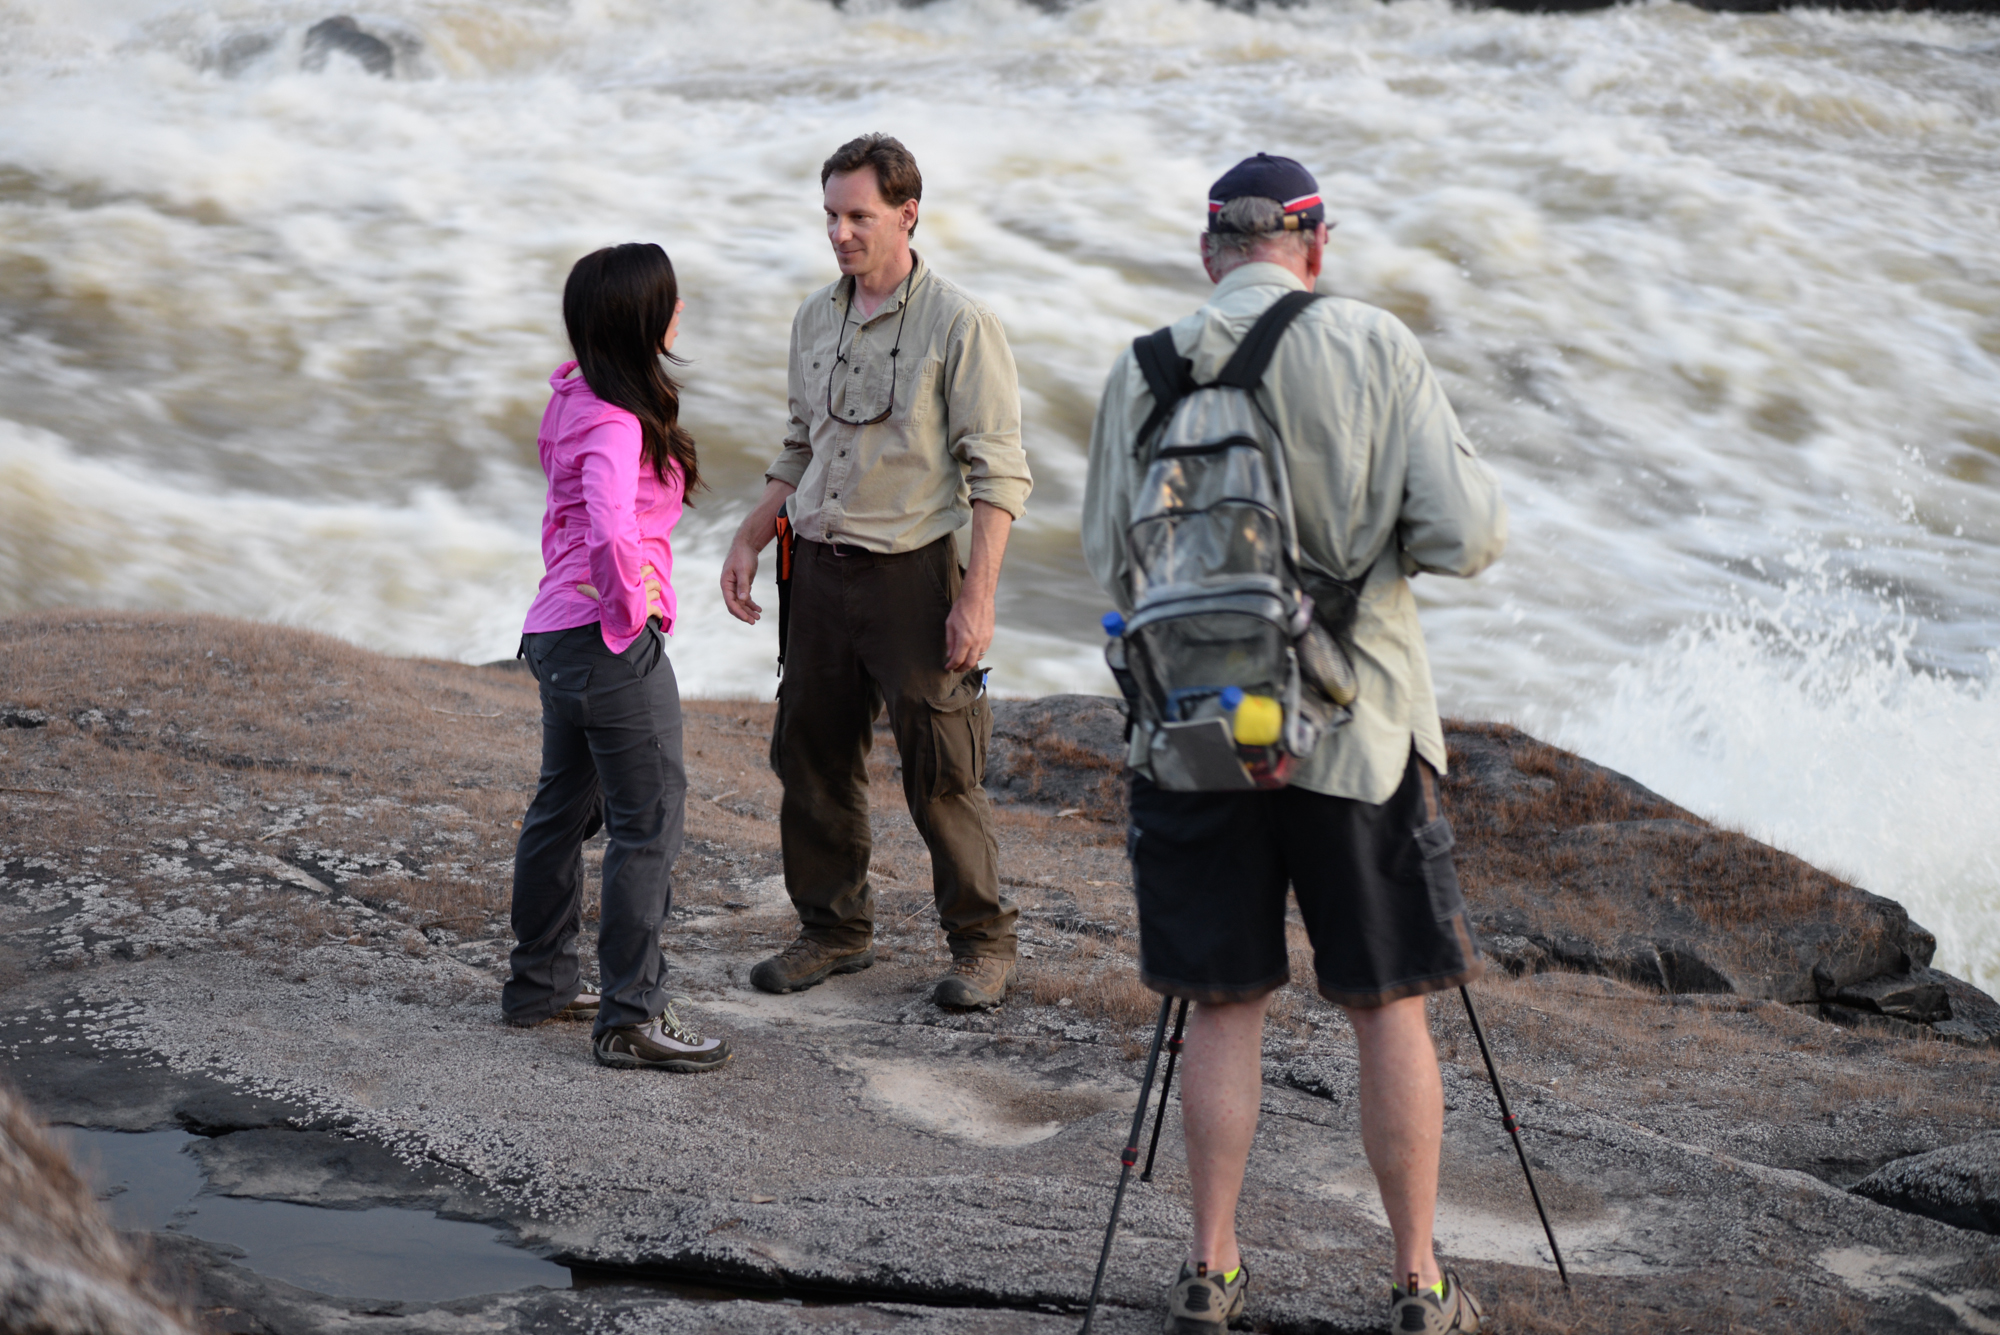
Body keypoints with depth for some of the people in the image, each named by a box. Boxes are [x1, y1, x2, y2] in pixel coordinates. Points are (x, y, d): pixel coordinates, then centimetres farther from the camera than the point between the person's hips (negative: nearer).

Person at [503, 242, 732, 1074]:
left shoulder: (578, 403, 10)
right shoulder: (616, 424, -20)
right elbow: (611, 532, -34)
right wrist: (629, 607, -19)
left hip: (556, 631, 10)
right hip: (612, 640, -10)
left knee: (564, 809, 19)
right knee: (649, 822, -4)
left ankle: (540, 983, 31)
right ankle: (631, 1015, -2)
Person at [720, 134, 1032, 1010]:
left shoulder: (960, 327, -9)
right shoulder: (815, 319, 11)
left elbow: (997, 474, -11)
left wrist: (977, 597, -17)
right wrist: (749, 541, 12)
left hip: (911, 572, -6)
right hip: (818, 568, 6)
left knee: (940, 772, -2)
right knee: (811, 757, 9)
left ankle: (982, 940, 12)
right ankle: (834, 929, 24)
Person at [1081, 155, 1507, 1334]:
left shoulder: (1145, 372, -1)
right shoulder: (1376, 349, -6)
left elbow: (1111, 563, 4)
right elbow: (1465, 535, -10)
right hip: (1359, 728, -2)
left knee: (1225, 1004, 11)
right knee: (1391, 1005, 7)